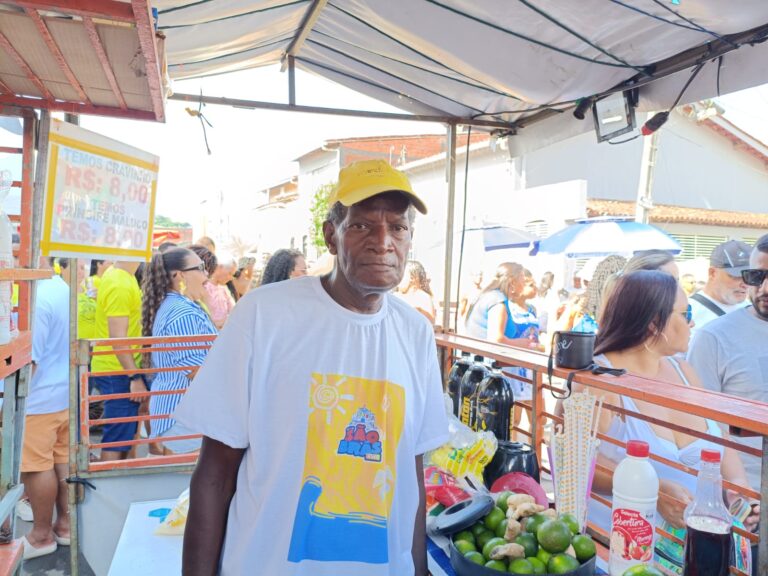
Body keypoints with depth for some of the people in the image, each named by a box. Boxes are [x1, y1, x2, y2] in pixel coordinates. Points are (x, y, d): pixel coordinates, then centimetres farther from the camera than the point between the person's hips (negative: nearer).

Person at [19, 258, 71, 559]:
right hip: (66, 394, 9)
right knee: (63, 460, 16)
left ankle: (42, 536, 18)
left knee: (37, 467, 5)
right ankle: (65, 523, 28)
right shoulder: (65, 292, 8)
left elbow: (28, 360, -19)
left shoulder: (37, 299, -20)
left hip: (39, 399, -9)